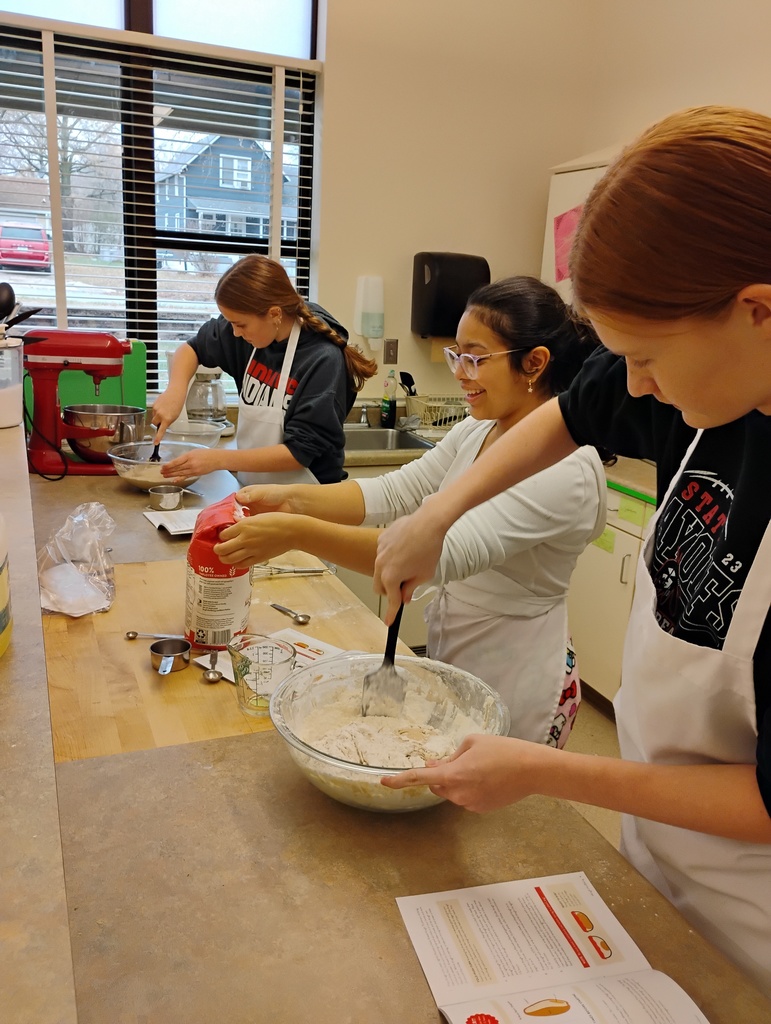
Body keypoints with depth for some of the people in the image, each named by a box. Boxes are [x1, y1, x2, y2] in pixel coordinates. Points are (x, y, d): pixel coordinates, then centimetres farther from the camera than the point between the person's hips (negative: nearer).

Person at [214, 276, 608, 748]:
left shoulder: (567, 468, -26)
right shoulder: (474, 433, 1)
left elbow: (445, 554, -36)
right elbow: (395, 491, -6)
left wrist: (298, 533, -39)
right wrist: (292, 499, -21)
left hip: (514, 690, -7)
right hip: (450, 666, 7)